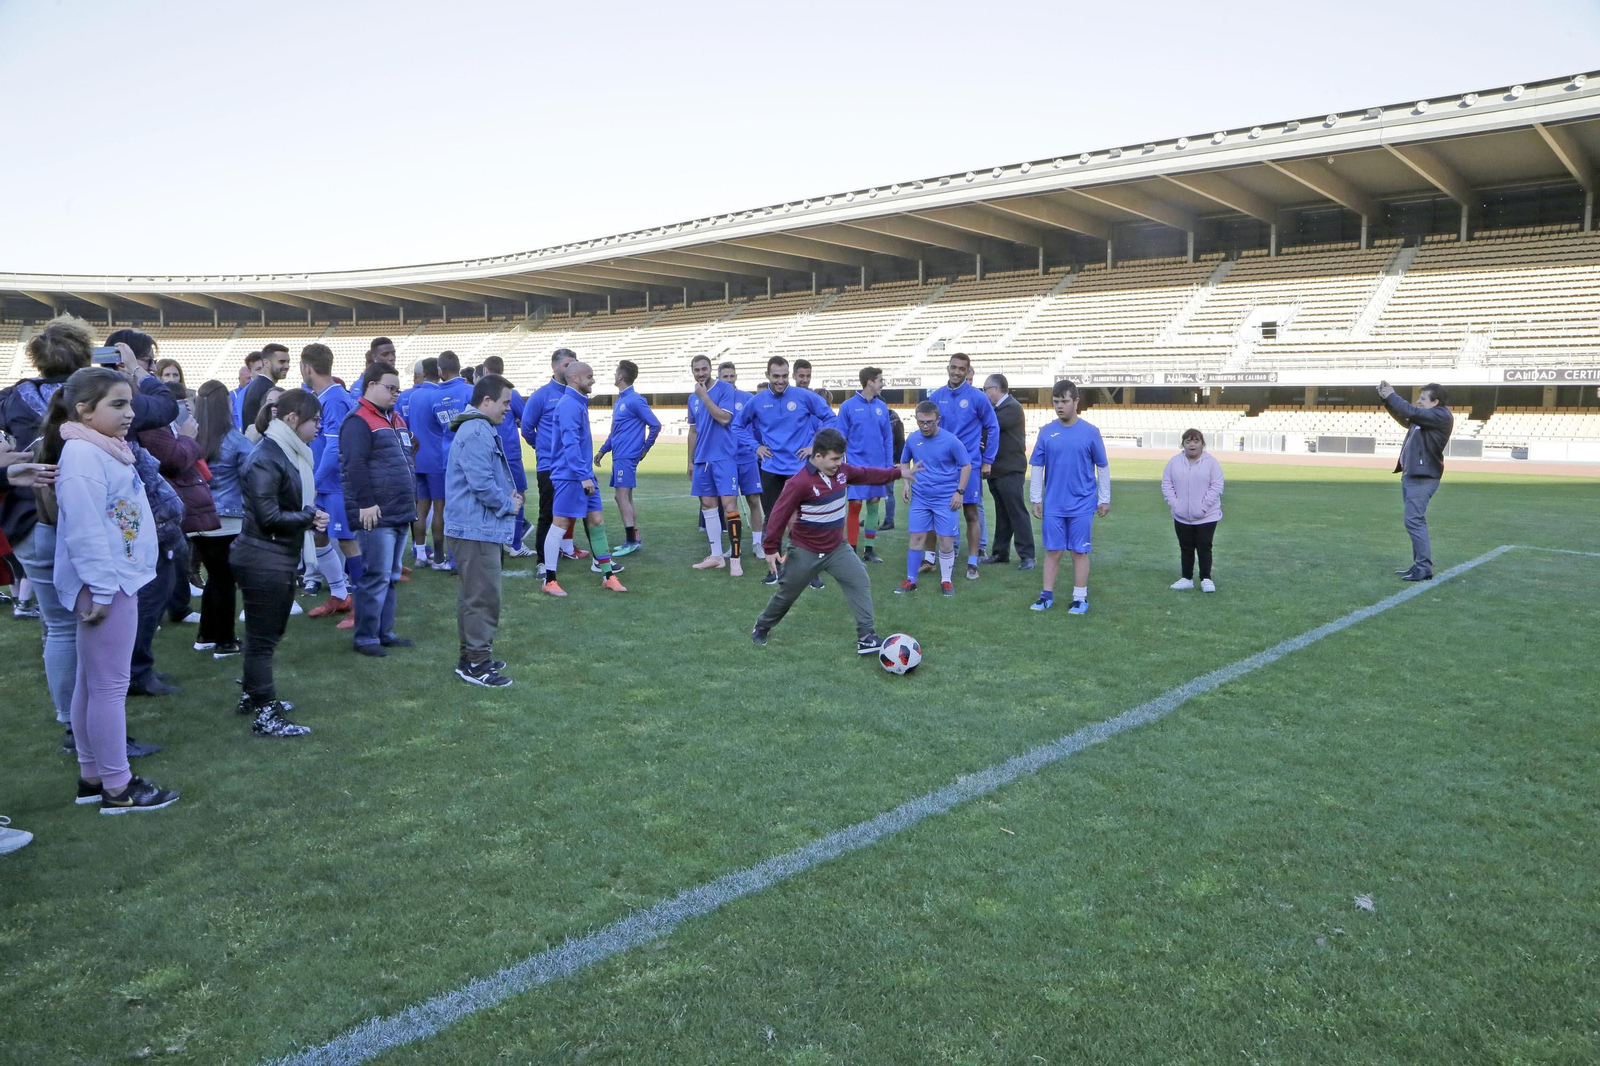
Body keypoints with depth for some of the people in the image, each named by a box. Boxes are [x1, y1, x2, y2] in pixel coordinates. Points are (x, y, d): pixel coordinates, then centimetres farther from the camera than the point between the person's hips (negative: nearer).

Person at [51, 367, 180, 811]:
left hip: (118, 581, 10)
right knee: (109, 685, -4)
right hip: (105, 585, -10)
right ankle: (116, 787, 4)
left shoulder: (107, 450, 16)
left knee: (90, 682, 16)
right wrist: (101, 590, -22)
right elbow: (86, 530, -23)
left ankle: (91, 776, 25)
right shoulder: (82, 455, -17)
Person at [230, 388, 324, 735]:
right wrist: (310, 517, -10)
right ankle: (265, 715, 4)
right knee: (262, 637, -3)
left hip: (281, 559, 10)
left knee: (271, 632, 21)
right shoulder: (265, 459, -18)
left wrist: (311, 515, -1)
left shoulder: (291, 455, 12)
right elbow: (268, 517, -22)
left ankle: (253, 696, 35)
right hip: (262, 559, -10)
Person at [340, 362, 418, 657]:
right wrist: (366, 504, -22)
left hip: (400, 515, 10)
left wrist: (411, 501, 22)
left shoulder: (396, 419, 19)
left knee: (392, 577, 14)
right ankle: (365, 637, 4)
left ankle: (385, 632, 23)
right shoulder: (358, 422, -11)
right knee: (376, 577, -6)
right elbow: (355, 467, -20)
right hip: (376, 516, -10)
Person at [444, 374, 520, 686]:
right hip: (477, 528, -11)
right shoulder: (477, 432, -19)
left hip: (476, 528, 11)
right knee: (483, 596, -5)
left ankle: (472, 657, 28)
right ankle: (477, 664, 1)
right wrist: (508, 505, -9)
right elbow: (481, 483, -24)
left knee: (473, 594, 17)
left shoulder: (480, 429, 16)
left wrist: (509, 497, 7)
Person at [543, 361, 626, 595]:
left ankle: (608, 575, 15)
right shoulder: (569, 405, -16)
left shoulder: (579, 403, 13)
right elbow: (570, 444, -22)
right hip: (569, 476, -9)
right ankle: (549, 581, 6)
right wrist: (584, 475, -23)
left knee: (597, 521, 9)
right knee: (560, 524, -2)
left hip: (584, 476, 9)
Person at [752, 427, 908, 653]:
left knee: (861, 583, -9)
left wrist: (898, 472, 16)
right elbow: (779, 515, -20)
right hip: (805, 552, -5)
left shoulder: (842, 471, -6)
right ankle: (762, 627, 38)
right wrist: (771, 549, -14)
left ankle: (866, 636, -8)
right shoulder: (800, 482, -26)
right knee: (787, 594, 12)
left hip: (837, 547, 5)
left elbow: (867, 474, 14)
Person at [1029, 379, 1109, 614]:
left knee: (1080, 551, 5)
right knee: (1052, 550, 8)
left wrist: (1104, 499, 5)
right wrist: (1036, 499, 6)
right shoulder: (1046, 432, 0)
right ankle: (1047, 595, 18)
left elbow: (1103, 467, 4)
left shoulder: (1090, 432, -4)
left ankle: (1080, 598, 14)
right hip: (1053, 505, 2)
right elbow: (1037, 468, 7)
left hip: (1082, 505, -2)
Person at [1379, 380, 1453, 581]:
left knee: (1414, 521, -15)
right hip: (1411, 475, 11)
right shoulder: (1426, 417, 16)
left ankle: (1424, 568, -14)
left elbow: (1411, 412, -22)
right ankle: (1419, 565, 19)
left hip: (1423, 478, -11)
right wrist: (1387, 398, 13)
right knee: (1416, 521, 13)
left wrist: (1392, 395, -9)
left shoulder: (1441, 416, -12)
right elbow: (1404, 418, 27)